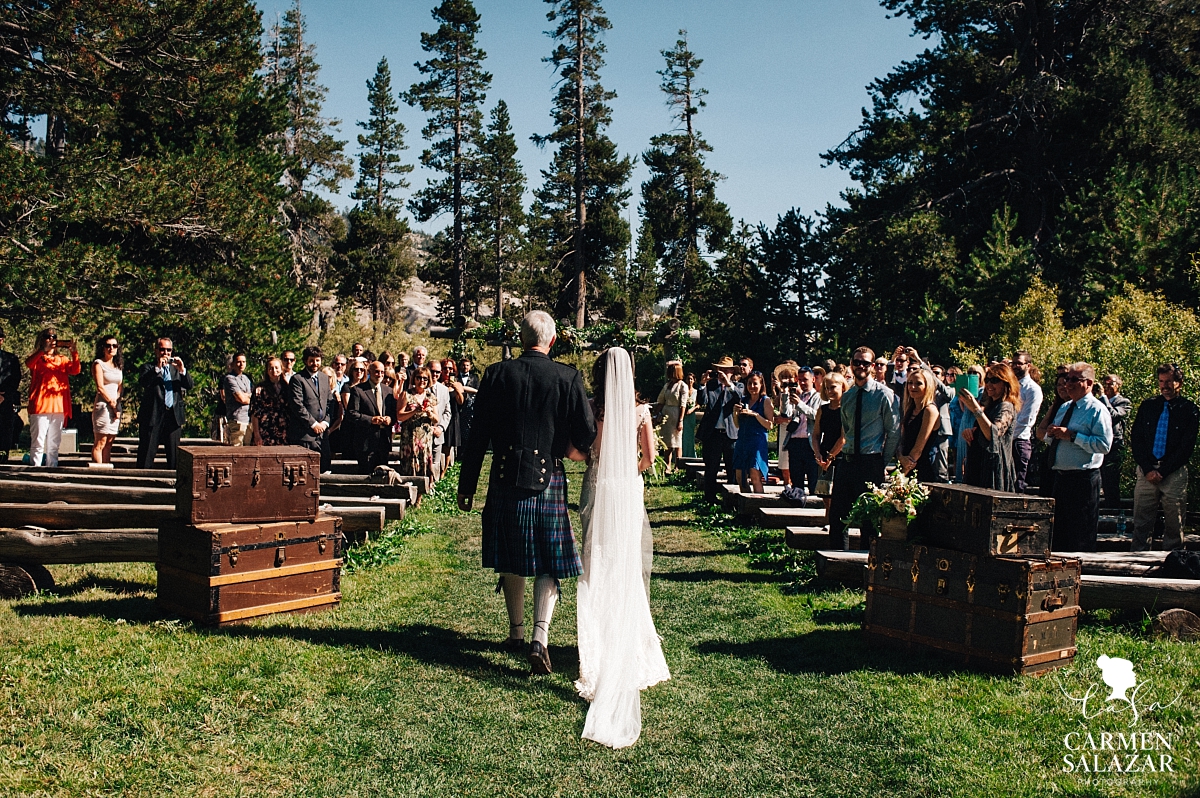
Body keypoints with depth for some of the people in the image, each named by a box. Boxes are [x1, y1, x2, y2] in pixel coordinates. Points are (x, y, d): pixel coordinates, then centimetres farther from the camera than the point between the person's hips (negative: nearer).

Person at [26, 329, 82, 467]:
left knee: (54, 445, 6)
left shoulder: (63, 360, 18)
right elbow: (28, 363, -14)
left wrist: (74, 353, -14)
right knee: (38, 443, -8)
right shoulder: (37, 359, 9)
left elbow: (75, 370, 0)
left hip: (58, 407, 3)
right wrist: (44, 349, -22)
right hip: (40, 407, -3)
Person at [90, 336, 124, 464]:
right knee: (100, 443, -7)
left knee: (109, 443, 5)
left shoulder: (118, 365, 18)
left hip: (116, 405, 6)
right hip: (102, 405, -6)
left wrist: (117, 402, -1)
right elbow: (100, 387, -8)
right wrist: (112, 404, -8)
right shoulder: (98, 363, -1)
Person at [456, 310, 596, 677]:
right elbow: (587, 434, -5)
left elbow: (477, 435, 0)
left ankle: (516, 630, 31)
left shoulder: (497, 374, -2)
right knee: (548, 564, 6)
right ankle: (540, 636, -9)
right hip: (549, 480, -1)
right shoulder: (568, 378, -5)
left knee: (512, 559, 17)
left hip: (506, 478, 1)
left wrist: (466, 485, 6)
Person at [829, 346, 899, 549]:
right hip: (847, 461, 6)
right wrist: (849, 450, 15)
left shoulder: (883, 394, -6)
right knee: (837, 513, 7)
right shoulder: (847, 396, 11)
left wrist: (884, 462, -5)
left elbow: (894, 431, -5)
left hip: (871, 464, -6)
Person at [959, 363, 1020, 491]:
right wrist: (969, 432, 1)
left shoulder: (1006, 407, -9)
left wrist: (976, 408, -31)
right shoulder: (989, 406, 18)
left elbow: (993, 435, -27)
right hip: (980, 467, 9)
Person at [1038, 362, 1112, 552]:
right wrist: (1051, 433, 1)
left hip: (1083, 479, -8)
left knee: (1081, 537, -1)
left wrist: (1072, 436, -21)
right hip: (1060, 477, 8)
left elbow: (1104, 444, -20)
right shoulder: (1064, 407, 17)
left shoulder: (1097, 410, -9)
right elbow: (1051, 440, 24)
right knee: (1058, 532, 15)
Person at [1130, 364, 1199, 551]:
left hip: (1174, 473, -2)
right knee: (1141, 523, 1)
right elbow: (1136, 439, 6)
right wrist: (1148, 470, -6)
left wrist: (1162, 471, -8)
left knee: (1174, 525, 3)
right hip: (1146, 472, 2)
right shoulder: (1147, 406, 10)